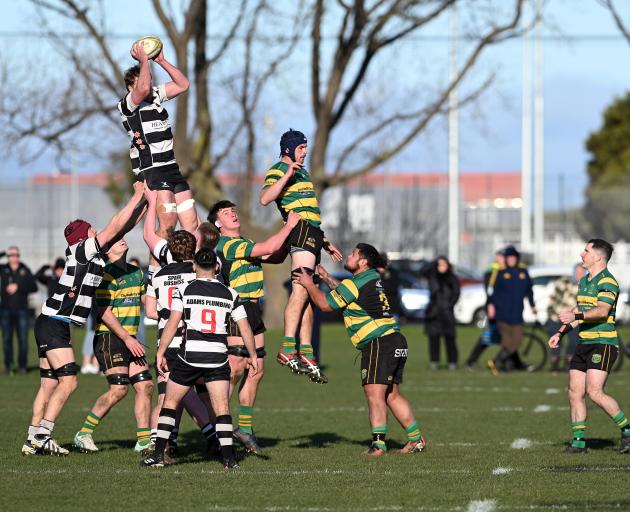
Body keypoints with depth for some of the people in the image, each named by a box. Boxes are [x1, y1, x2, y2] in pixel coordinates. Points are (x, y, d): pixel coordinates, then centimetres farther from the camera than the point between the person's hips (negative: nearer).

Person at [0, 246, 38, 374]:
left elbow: (34, 287, -1)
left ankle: (22, 366, 2)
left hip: (21, 309, -1)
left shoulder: (25, 270, 4)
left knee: (23, 339, -3)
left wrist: (18, 287, -12)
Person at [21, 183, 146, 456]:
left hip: (51, 325, 10)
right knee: (68, 381, -13)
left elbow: (124, 227, 19)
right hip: (53, 324, -10)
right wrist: (138, 195, -3)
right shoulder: (82, 250, -10)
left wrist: (145, 201, 17)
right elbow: (115, 226, -10)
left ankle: (33, 440, 6)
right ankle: (41, 435, -14)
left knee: (49, 384, 7)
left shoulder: (92, 254, 14)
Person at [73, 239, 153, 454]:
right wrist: (127, 339, -18)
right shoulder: (107, 274, -11)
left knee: (145, 385, 0)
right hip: (109, 338, -8)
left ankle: (143, 439, 6)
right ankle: (84, 434, -7)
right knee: (119, 388, -16)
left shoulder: (137, 273, 15)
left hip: (130, 339, 8)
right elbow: (104, 312, -16)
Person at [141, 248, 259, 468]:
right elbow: (245, 328, 8)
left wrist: (160, 353, -4)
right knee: (222, 408, 3)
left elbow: (172, 324, -8)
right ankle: (228, 457, -8)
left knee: (170, 403, 12)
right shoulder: (230, 294, 7)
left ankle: (158, 455, 8)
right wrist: (253, 356, 18)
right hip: (218, 357, 1)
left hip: (189, 355, -1)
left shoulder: (184, 290, 0)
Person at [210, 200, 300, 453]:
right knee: (235, 367, -13)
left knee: (256, 370, 8)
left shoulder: (244, 244, 20)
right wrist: (289, 225, -6)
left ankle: (245, 427, 14)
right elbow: (268, 247, -18)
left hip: (252, 310, 9)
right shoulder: (226, 244, -12)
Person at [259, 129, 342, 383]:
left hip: (312, 233, 10)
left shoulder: (302, 172, 27)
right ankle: (287, 349, -26)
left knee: (308, 294, 6)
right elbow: (265, 198, -20)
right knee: (301, 290, -20)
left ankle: (306, 355, 6)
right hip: (301, 231, -10)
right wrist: (287, 175, -26)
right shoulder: (278, 170, -2)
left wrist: (324, 242, 33)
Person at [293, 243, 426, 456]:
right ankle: (416, 439, 16)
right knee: (392, 395, 14)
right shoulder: (373, 278, 16)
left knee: (374, 393, -12)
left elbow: (325, 303, -1)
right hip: (395, 341, 9)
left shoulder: (354, 284, -10)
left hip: (378, 343, -9)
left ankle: (378, 444, -19)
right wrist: (326, 277, 35)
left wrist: (309, 285, 10)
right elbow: (345, 292, 34)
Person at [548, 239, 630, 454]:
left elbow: (602, 311, -25)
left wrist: (576, 316, -36)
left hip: (603, 343, -9)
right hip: (584, 343, 9)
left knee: (595, 392, -17)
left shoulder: (607, 282, -12)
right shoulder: (584, 281, 18)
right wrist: (560, 333, 26)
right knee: (575, 393, 3)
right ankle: (579, 441, 7)